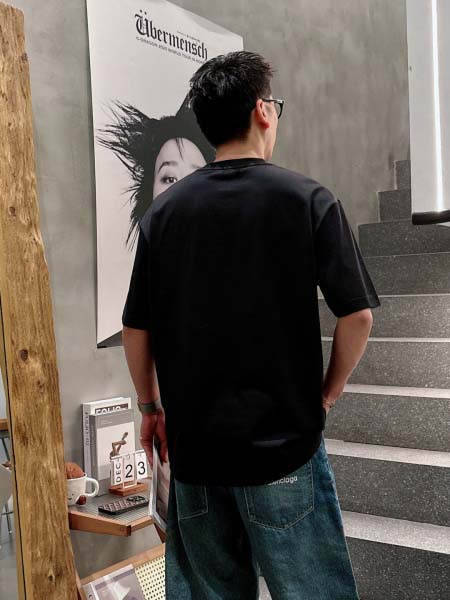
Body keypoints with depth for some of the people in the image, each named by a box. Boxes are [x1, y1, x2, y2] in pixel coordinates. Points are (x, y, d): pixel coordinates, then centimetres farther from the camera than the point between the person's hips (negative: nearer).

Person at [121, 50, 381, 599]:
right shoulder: (307, 199, -7)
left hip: (192, 443, 4)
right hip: (283, 441, -3)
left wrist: (151, 406, 16)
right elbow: (356, 315, -10)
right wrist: (327, 395, 4)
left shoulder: (164, 210, 1)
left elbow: (135, 328, 3)